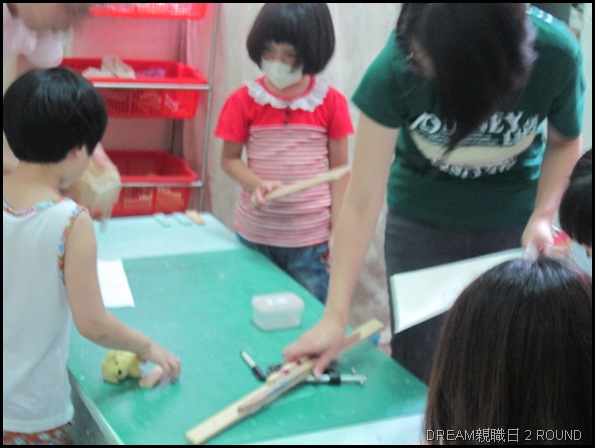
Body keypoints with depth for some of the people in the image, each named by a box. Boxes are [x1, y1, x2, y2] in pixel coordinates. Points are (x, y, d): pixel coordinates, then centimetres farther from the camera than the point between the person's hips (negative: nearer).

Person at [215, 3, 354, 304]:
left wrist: (338, 230, -2)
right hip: (254, 234, 1)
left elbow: (339, 168, 1)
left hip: (312, 237, -1)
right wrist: (258, 184, -17)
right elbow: (229, 159, 3)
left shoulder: (331, 102, -4)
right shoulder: (244, 100, -3)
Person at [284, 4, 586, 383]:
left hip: (513, 221, 1)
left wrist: (542, 216, -20)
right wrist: (335, 317, -27)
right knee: (418, 377, 2)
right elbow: (362, 203, -25)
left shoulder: (556, 53, -26)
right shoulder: (394, 68, -28)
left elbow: (564, 142, -3)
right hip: (422, 220, 0)